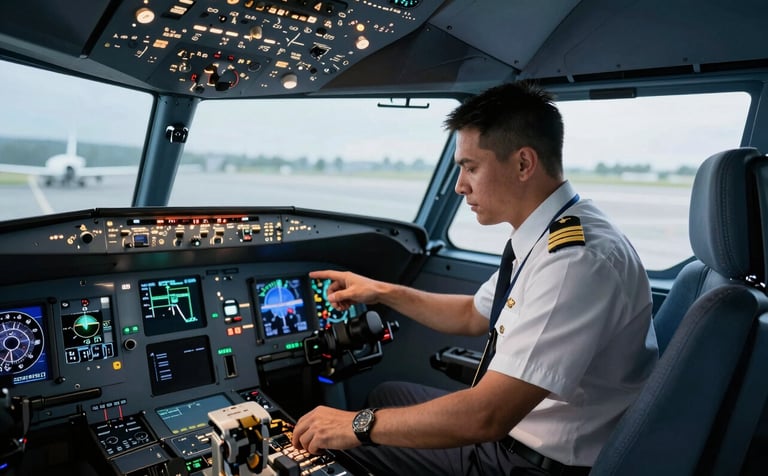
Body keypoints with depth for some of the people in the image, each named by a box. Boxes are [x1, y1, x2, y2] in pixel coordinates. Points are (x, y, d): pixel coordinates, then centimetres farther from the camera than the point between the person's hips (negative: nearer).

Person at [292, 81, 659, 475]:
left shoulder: (578, 260, -31)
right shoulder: (547, 236, -1)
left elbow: (486, 416, -32)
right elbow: (473, 315, 14)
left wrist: (359, 425, -21)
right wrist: (383, 292, 9)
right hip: (516, 422, 8)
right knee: (387, 397, 17)